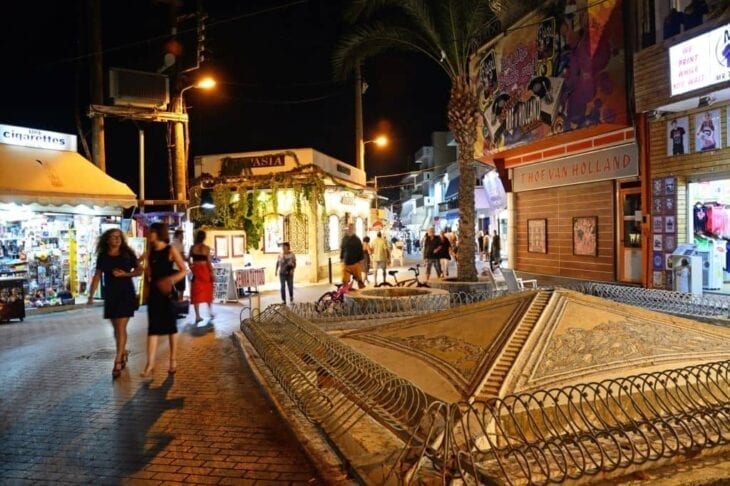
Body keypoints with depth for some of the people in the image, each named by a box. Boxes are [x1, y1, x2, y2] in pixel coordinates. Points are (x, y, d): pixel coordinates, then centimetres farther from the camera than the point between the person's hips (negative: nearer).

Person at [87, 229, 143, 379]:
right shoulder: (102, 256, 3)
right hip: (110, 295, 3)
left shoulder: (128, 254, -3)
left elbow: (139, 270, 1)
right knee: (116, 328, 11)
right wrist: (91, 294, 2)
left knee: (121, 327, -8)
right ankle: (123, 352, 33)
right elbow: (97, 276, 6)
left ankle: (117, 362, -6)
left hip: (126, 294, -3)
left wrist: (125, 274, -15)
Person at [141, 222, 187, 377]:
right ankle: (150, 363, 1)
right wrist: (148, 288, 7)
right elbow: (149, 271, 15)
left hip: (167, 292, -4)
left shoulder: (171, 250, -7)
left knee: (171, 325, 6)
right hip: (153, 291, 4)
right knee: (152, 327, 1)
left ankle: (173, 360, 17)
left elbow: (184, 270, -9)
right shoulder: (150, 251, 7)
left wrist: (171, 280, -23)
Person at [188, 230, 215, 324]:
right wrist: (212, 272, -1)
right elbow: (209, 261, -7)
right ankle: (210, 312, 23)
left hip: (196, 271, 1)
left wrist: (191, 266, 16)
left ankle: (197, 316, 1)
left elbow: (188, 259, 2)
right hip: (205, 270, -1)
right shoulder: (206, 248, -7)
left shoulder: (192, 247, 0)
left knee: (196, 292, 4)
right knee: (207, 291, 15)